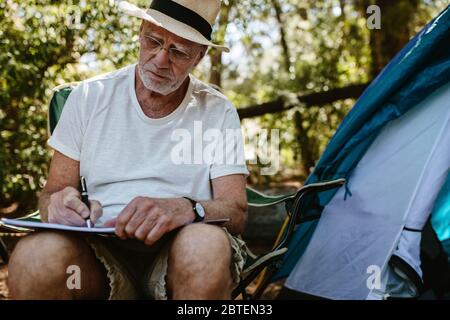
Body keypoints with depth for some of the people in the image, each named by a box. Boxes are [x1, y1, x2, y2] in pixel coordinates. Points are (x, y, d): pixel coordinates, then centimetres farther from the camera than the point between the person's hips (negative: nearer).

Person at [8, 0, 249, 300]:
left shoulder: (219, 112, 3)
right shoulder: (89, 96, 7)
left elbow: (236, 213, -5)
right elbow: (51, 193, 7)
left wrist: (187, 208, -28)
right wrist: (59, 204, -19)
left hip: (180, 249, 0)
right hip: (99, 248, 1)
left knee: (208, 244, -36)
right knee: (36, 255, -32)